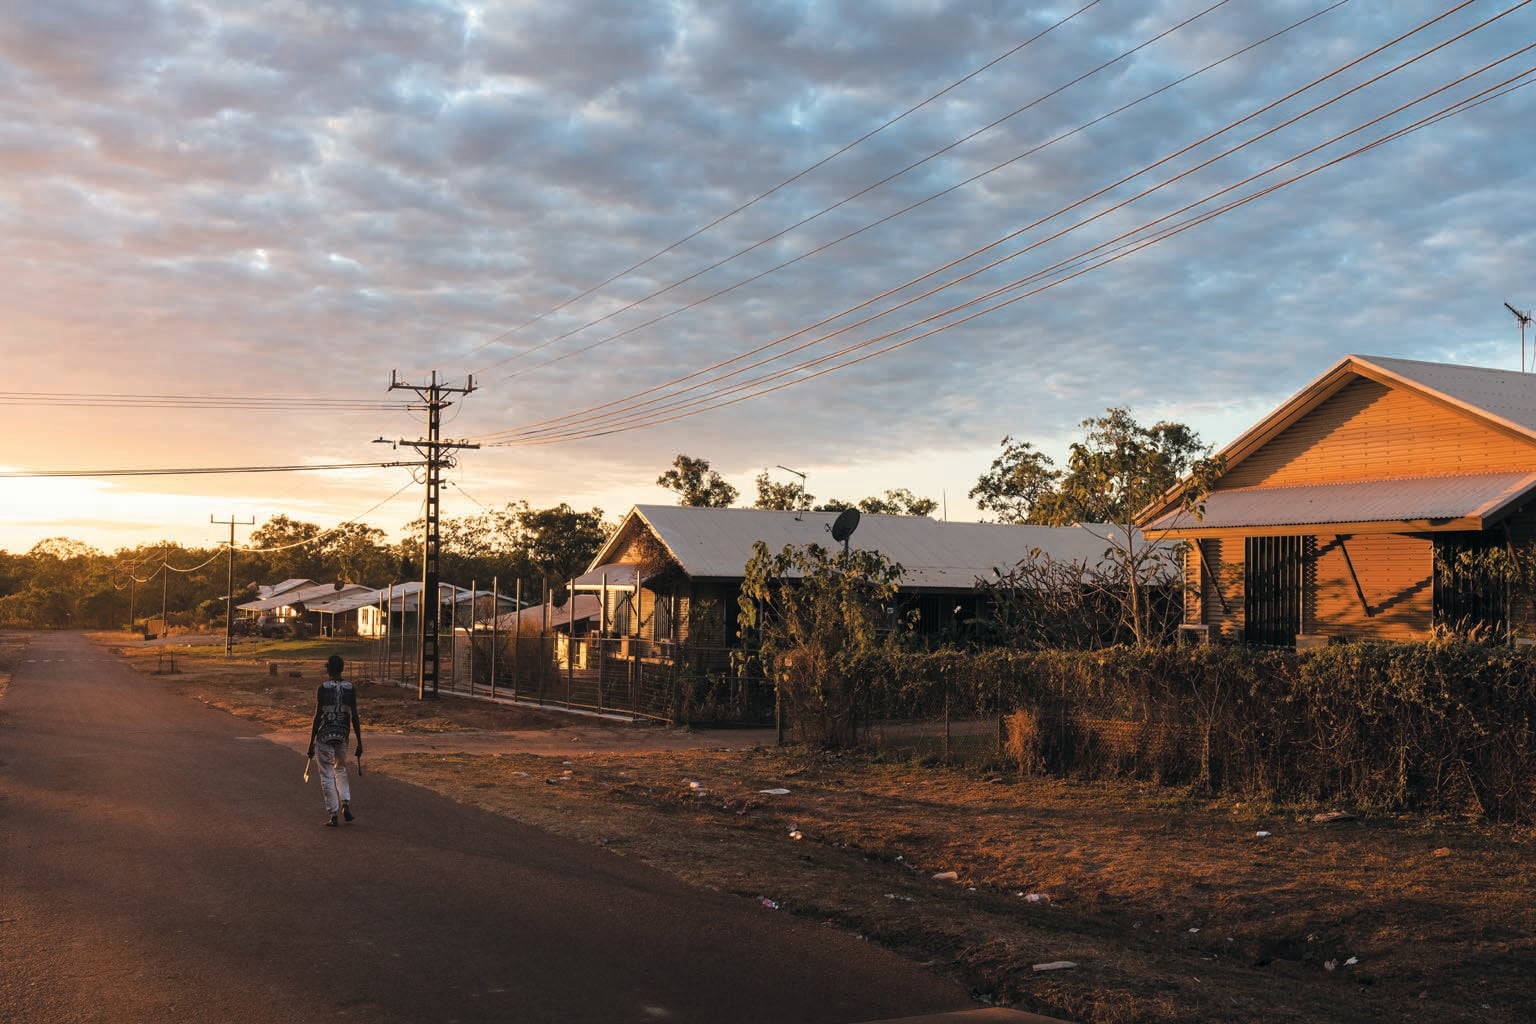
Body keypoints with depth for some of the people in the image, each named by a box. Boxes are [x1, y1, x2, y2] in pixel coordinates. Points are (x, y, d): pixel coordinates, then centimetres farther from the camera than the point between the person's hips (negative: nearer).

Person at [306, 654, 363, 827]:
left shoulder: (322, 688, -8)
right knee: (341, 770, 23)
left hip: (324, 736, -3)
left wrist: (311, 743, -3)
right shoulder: (350, 689, 0)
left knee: (327, 775, 3)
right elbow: (355, 717, 0)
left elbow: (317, 716, -9)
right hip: (342, 736, 3)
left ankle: (332, 815, 2)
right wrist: (359, 742, 6)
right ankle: (345, 803, 5)